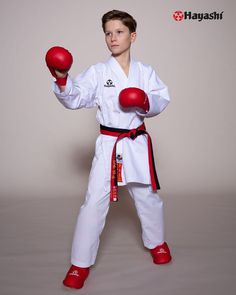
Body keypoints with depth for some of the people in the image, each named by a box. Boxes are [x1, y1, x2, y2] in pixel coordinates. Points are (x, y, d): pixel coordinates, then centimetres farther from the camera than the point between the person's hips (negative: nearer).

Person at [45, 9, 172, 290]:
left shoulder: (145, 72, 2)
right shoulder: (97, 72, -3)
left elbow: (161, 101, 0)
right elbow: (74, 99, -10)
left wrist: (146, 102, -21)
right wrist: (62, 79, -28)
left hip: (138, 143, 2)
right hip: (108, 144, -1)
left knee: (147, 196, 16)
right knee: (94, 201, -3)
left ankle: (156, 242, 44)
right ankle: (80, 263, 13)